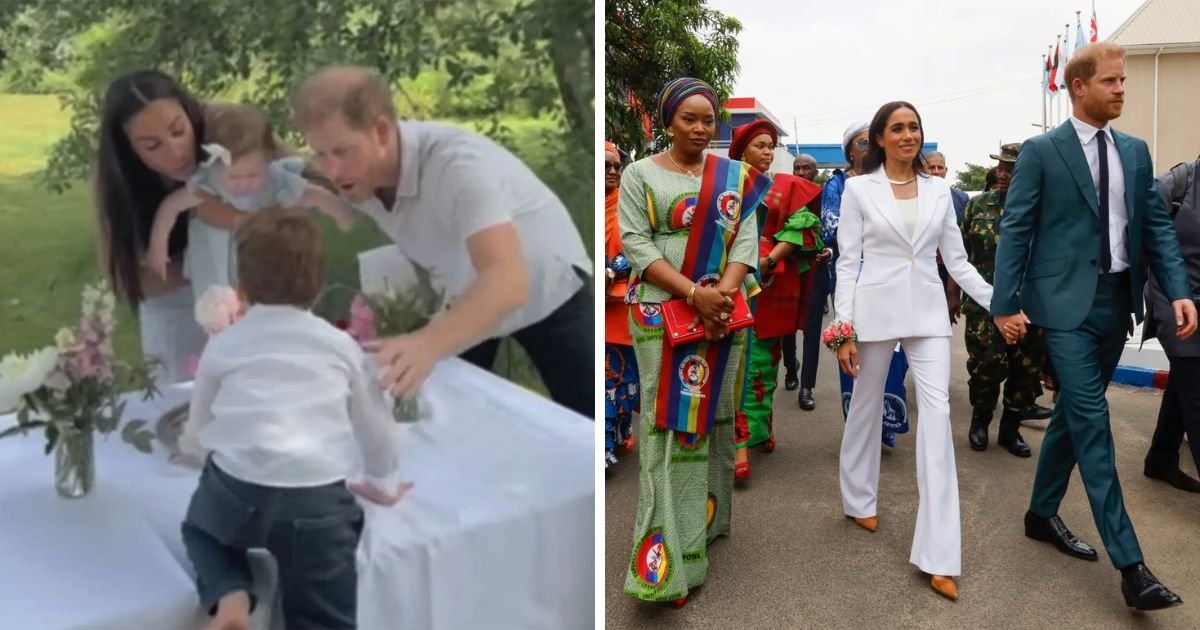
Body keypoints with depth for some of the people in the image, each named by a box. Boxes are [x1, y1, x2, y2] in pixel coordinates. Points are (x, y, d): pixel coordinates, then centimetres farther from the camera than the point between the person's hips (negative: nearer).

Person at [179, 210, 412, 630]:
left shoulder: (222, 346, 12)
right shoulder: (340, 345, 12)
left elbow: (195, 439, 23)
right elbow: (375, 424, 23)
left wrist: (189, 443, 48)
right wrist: (383, 483, 41)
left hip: (235, 492, 1)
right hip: (317, 505, -1)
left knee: (200, 528, 35)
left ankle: (228, 595, 8)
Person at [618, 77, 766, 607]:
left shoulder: (735, 176, 10)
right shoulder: (640, 175, 2)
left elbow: (745, 240, 2)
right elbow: (635, 244, -7)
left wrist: (723, 293, -15)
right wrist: (693, 293, -18)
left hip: (724, 315, 3)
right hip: (662, 316, -3)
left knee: (712, 416, 11)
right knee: (669, 421, -5)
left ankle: (708, 519, 27)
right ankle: (669, 555, -2)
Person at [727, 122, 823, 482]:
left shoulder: (788, 186, 10)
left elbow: (801, 228, 0)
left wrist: (770, 259, -13)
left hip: (773, 283, 1)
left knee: (763, 359, 4)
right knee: (740, 361, -7)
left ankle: (756, 429, 13)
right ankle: (741, 443, -4)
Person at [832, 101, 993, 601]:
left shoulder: (939, 191, 8)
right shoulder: (858, 188, 0)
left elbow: (957, 261, 10)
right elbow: (847, 262, -3)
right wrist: (844, 328, -9)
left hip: (927, 310, 2)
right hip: (876, 308, -2)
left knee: (937, 412, -8)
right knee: (867, 405, 12)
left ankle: (938, 554, -6)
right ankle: (859, 498, 38)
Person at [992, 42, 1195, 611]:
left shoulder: (1135, 152, 12)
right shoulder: (1041, 151, -5)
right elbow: (1014, 230, -7)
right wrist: (1006, 304, -11)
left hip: (1117, 301, 6)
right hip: (1067, 303, -6)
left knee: (1073, 414, 15)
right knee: (1092, 423, -8)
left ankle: (1041, 514, 31)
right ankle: (1129, 563, -5)